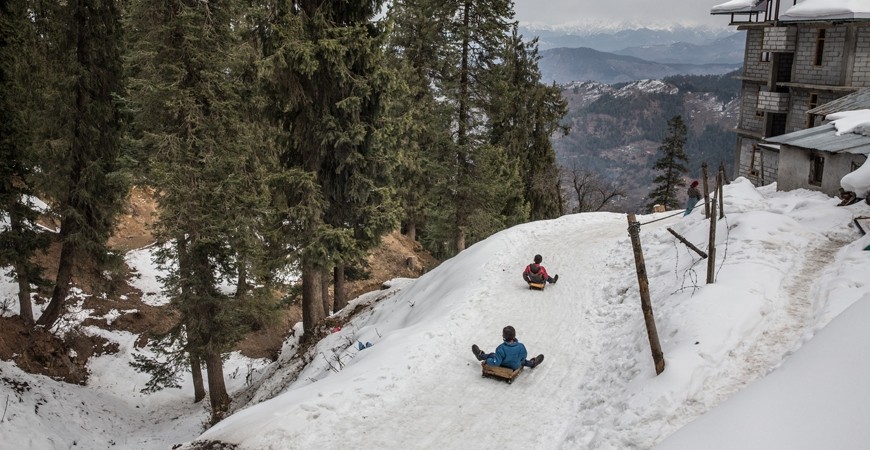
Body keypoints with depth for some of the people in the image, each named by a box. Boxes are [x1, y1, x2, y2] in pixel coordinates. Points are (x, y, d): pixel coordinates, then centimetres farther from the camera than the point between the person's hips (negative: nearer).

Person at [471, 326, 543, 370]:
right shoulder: (521, 346, -28)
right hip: (516, 367, 1)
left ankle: (481, 355, 54)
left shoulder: (501, 348, -36)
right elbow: (523, 357, -8)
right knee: (523, 361, 36)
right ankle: (532, 363, 65)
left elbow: (496, 362, -29)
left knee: (492, 355, 26)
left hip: (502, 367, -1)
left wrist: (486, 361, -12)